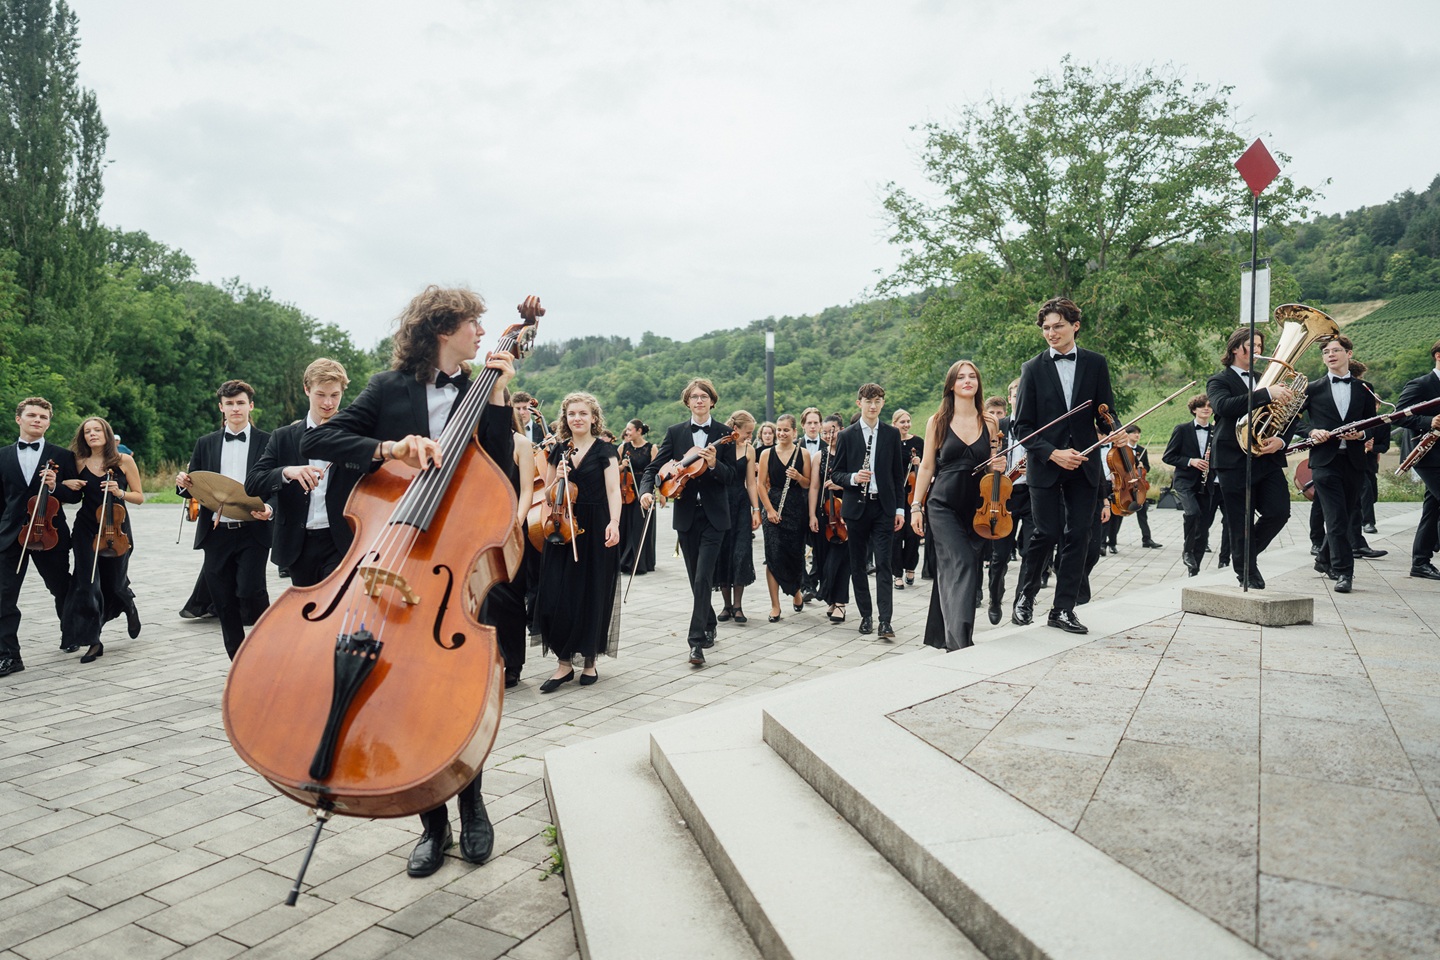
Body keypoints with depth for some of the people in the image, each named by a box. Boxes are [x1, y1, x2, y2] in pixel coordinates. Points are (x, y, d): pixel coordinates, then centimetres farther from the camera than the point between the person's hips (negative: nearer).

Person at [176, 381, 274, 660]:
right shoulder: (206, 444, 13)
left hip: (253, 532, -3)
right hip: (216, 534, 4)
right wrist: (182, 484, -8)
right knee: (224, 604, 7)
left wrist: (269, 509, -20)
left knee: (249, 590, -19)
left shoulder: (267, 442, 3)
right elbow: (193, 490, 14)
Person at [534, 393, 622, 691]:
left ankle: (590, 660, 16)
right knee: (557, 595, -4)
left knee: (592, 594, 2)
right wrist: (557, 477, -5)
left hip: (595, 530, -3)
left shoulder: (605, 451, 1)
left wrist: (614, 523, -23)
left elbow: (613, 490, -8)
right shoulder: (558, 451, 12)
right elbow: (548, 492, 16)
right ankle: (564, 662, 6)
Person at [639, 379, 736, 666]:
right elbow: (654, 467, 1)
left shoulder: (723, 433, -1)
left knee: (702, 578, -12)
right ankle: (709, 625, 33)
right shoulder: (675, 432, 5)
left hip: (713, 516, -3)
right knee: (696, 578, 12)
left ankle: (697, 641, -10)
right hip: (686, 515, 3)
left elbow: (733, 477, -3)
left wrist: (714, 464, -22)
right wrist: (646, 490, -18)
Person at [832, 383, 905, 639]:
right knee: (858, 564, 7)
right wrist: (853, 478, -17)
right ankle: (866, 615, 19)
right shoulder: (847, 435, 4)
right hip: (856, 507, 1)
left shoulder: (892, 434, 6)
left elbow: (898, 474, 8)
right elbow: (836, 474, 5)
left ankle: (885, 620, -8)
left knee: (883, 564, -7)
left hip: (884, 507, -1)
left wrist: (900, 508, 2)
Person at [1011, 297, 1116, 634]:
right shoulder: (1033, 368, 0)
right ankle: (1024, 597, 18)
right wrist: (1052, 453, -14)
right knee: (1046, 533, -4)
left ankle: (1063, 609, 12)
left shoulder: (1096, 363, 5)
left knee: (1078, 536, 3)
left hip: (1083, 464, 2)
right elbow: (1022, 426, -2)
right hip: (1045, 465, -2)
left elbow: (1105, 413, 8)